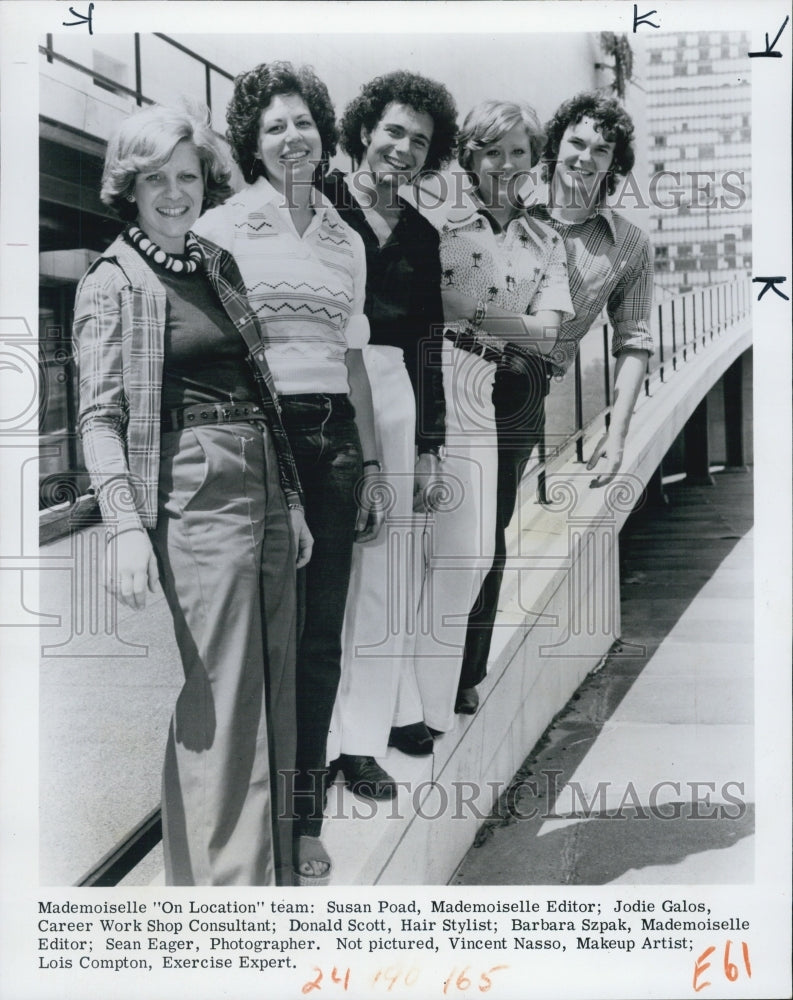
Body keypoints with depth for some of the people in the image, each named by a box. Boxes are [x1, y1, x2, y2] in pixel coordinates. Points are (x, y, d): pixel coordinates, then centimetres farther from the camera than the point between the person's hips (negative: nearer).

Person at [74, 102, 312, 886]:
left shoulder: (220, 264, 17)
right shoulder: (113, 282, -2)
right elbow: (100, 417, -8)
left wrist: (290, 501, 16)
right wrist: (125, 526, -20)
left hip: (265, 494, 7)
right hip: (196, 503, -7)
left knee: (271, 695, 11)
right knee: (219, 708, -4)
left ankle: (262, 859, 24)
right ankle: (226, 880, 8)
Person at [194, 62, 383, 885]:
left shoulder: (347, 241, 15)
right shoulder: (222, 228, 1)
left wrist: (371, 465, 13)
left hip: (332, 440, 4)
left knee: (320, 638, 6)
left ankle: (305, 823, 19)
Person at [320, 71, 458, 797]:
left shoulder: (421, 236, 15)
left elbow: (427, 347, 16)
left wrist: (430, 450, 13)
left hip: (395, 398, 5)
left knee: (390, 560, 10)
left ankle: (390, 711, 24)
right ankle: (350, 735, 3)